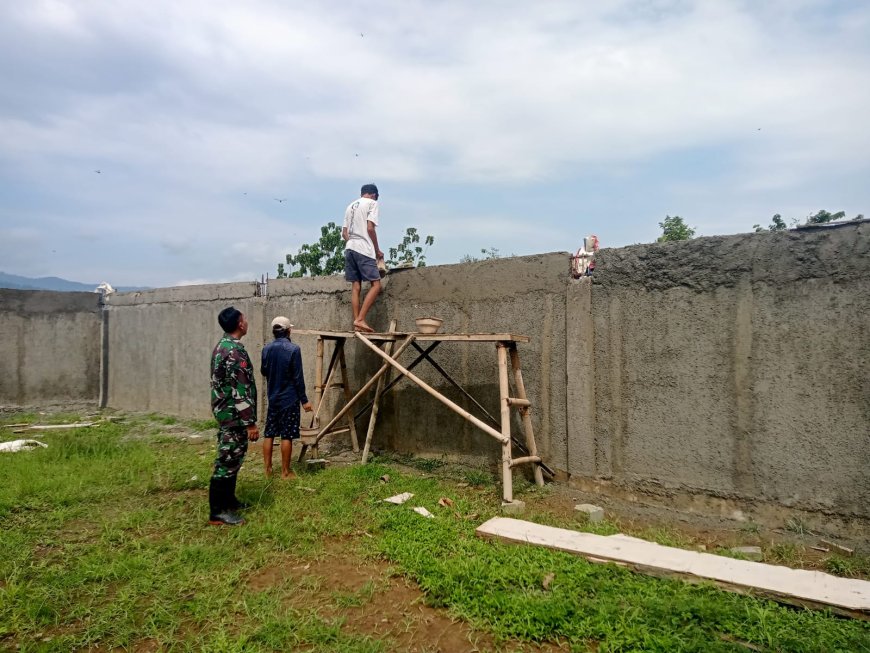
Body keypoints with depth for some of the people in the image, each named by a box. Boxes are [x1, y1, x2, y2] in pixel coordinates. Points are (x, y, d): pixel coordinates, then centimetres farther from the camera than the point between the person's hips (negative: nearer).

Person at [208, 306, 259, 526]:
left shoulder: (222, 346, 11)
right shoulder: (234, 351, -22)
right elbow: (240, 391, -24)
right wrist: (250, 423, -20)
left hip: (226, 412, 10)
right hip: (234, 415, -10)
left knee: (231, 459, 19)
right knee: (228, 461, -2)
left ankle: (228, 501, 31)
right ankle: (218, 512, 6)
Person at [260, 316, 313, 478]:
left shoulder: (266, 349, 2)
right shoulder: (293, 349, -14)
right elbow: (298, 377, -14)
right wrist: (304, 399, -8)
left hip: (272, 398, 5)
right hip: (289, 398, -5)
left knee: (268, 434, 11)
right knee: (287, 436, 1)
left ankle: (268, 469, 18)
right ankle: (285, 471, 7)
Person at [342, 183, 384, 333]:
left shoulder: (351, 205, 22)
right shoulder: (372, 203, 1)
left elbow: (344, 233, 18)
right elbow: (370, 228, -10)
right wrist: (377, 250, -2)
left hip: (349, 248, 8)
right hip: (364, 249, -7)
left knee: (356, 287, 5)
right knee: (376, 284, -5)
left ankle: (356, 323, 2)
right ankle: (360, 319, -15)